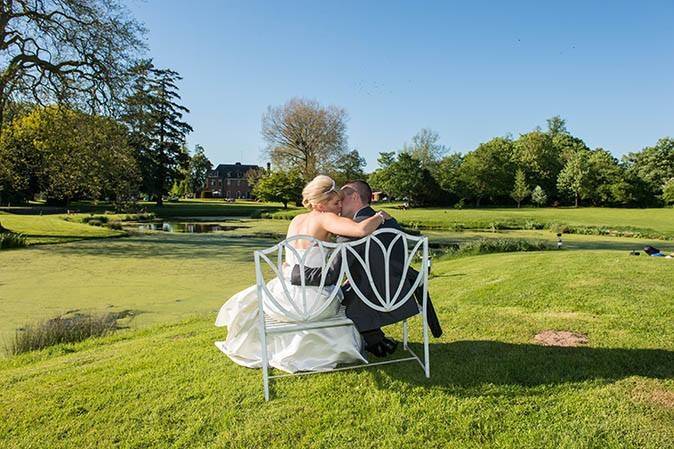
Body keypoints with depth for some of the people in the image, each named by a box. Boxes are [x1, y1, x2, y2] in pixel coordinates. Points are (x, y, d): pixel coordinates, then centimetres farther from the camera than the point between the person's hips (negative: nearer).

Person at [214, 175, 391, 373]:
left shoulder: (297, 220, 8)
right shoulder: (324, 219, -14)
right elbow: (362, 230, -30)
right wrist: (380, 216, -9)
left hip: (284, 297, 6)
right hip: (311, 301, -5)